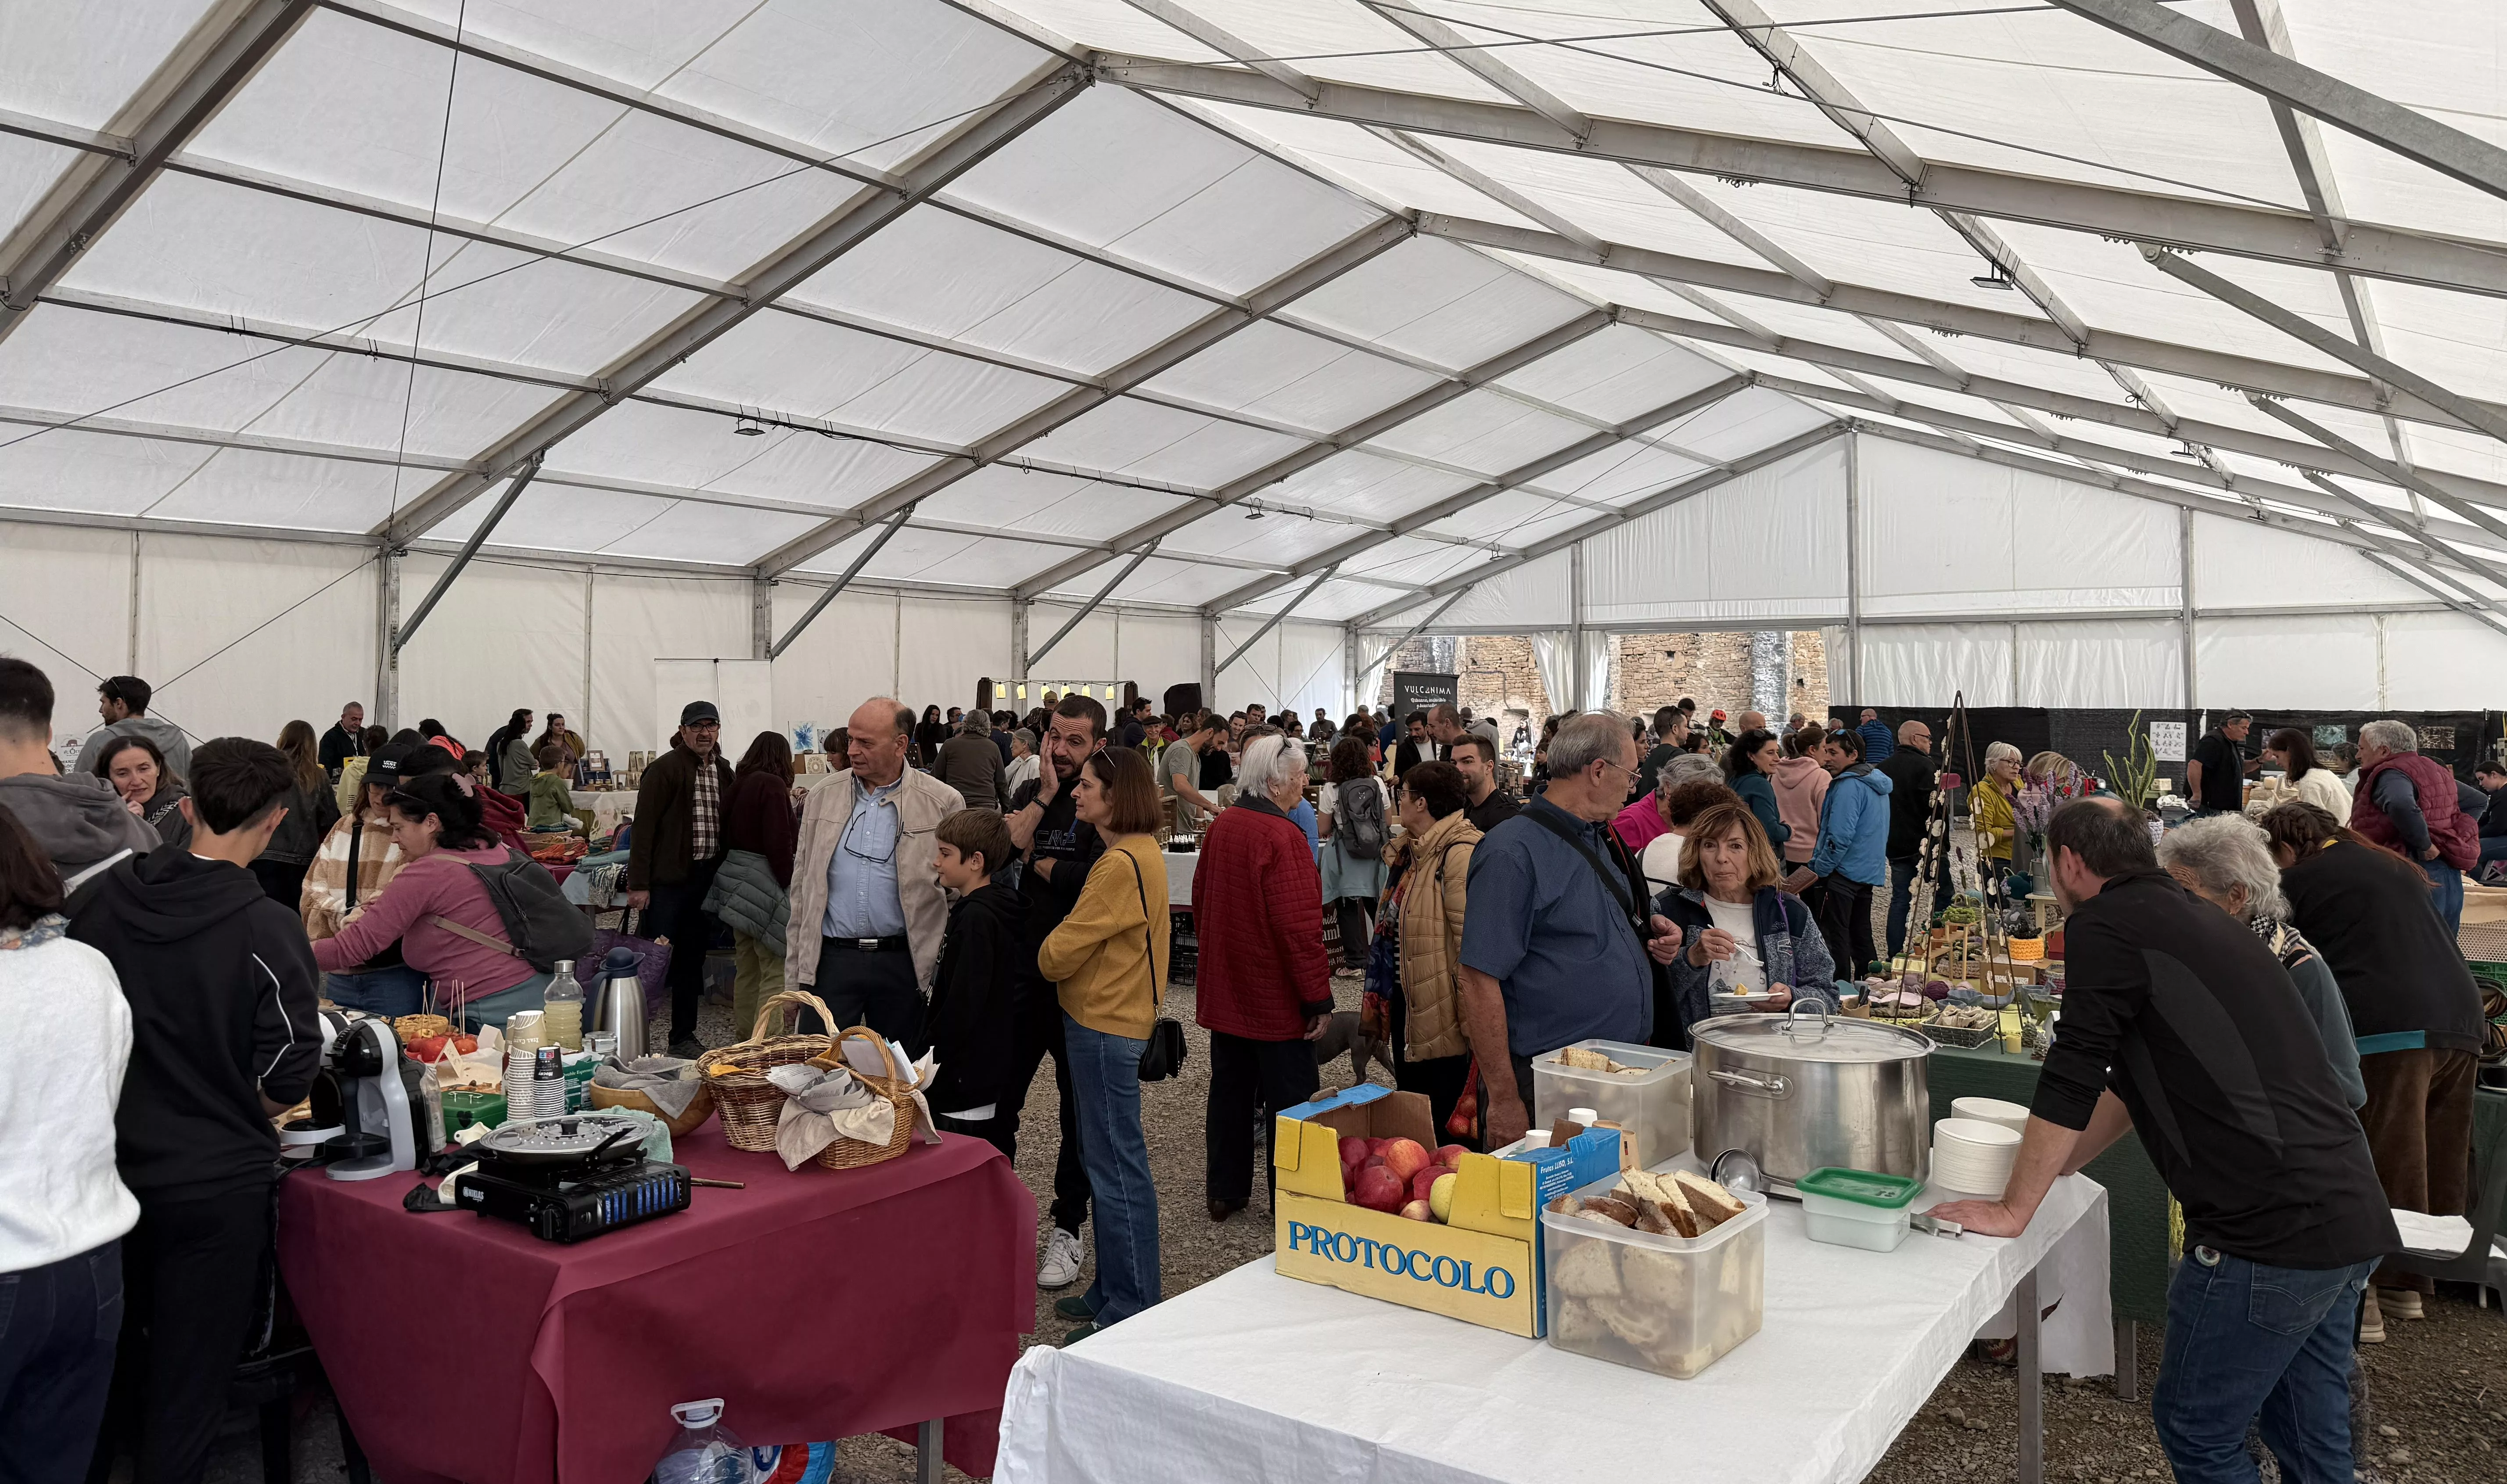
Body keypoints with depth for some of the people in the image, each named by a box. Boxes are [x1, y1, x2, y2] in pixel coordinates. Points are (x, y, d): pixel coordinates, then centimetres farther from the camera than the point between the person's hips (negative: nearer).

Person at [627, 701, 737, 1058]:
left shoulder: (723, 771, 11)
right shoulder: (665, 768, -9)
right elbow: (643, 826, -12)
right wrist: (638, 884, -15)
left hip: (707, 878, 6)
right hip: (669, 878, -6)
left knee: (692, 959, 12)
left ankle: (683, 1037, 22)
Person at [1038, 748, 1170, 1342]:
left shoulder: (1121, 865, -21)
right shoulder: (1143, 853, 12)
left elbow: (1063, 950, -17)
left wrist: (1042, 959, 3)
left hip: (1106, 1026, -10)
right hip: (1117, 1019, 10)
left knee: (1117, 1166, -2)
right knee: (1112, 1160, 18)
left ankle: (1129, 1310, 8)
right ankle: (1112, 1291, 29)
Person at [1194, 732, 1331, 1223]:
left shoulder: (1221, 826, 4)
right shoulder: (1281, 836, -21)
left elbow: (1201, 901, 15)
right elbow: (1299, 924, -24)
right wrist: (1319, 998, -18)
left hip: (1224, 992, 8)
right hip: (1276, 998, -8)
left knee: (1229, 1090, 17)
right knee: (1290, 1100, 4)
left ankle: (1225, 1192, 26)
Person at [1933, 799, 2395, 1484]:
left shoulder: (2102, 925, -9)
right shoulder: (2196, 918, 19)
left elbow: (2071, 1081, -10)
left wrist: (2012, 1209, 0)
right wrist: (2054, 1163, 32)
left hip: (2271, 1227, -9)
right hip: (2354, 1215, 9)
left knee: (2197, 1429, 6)